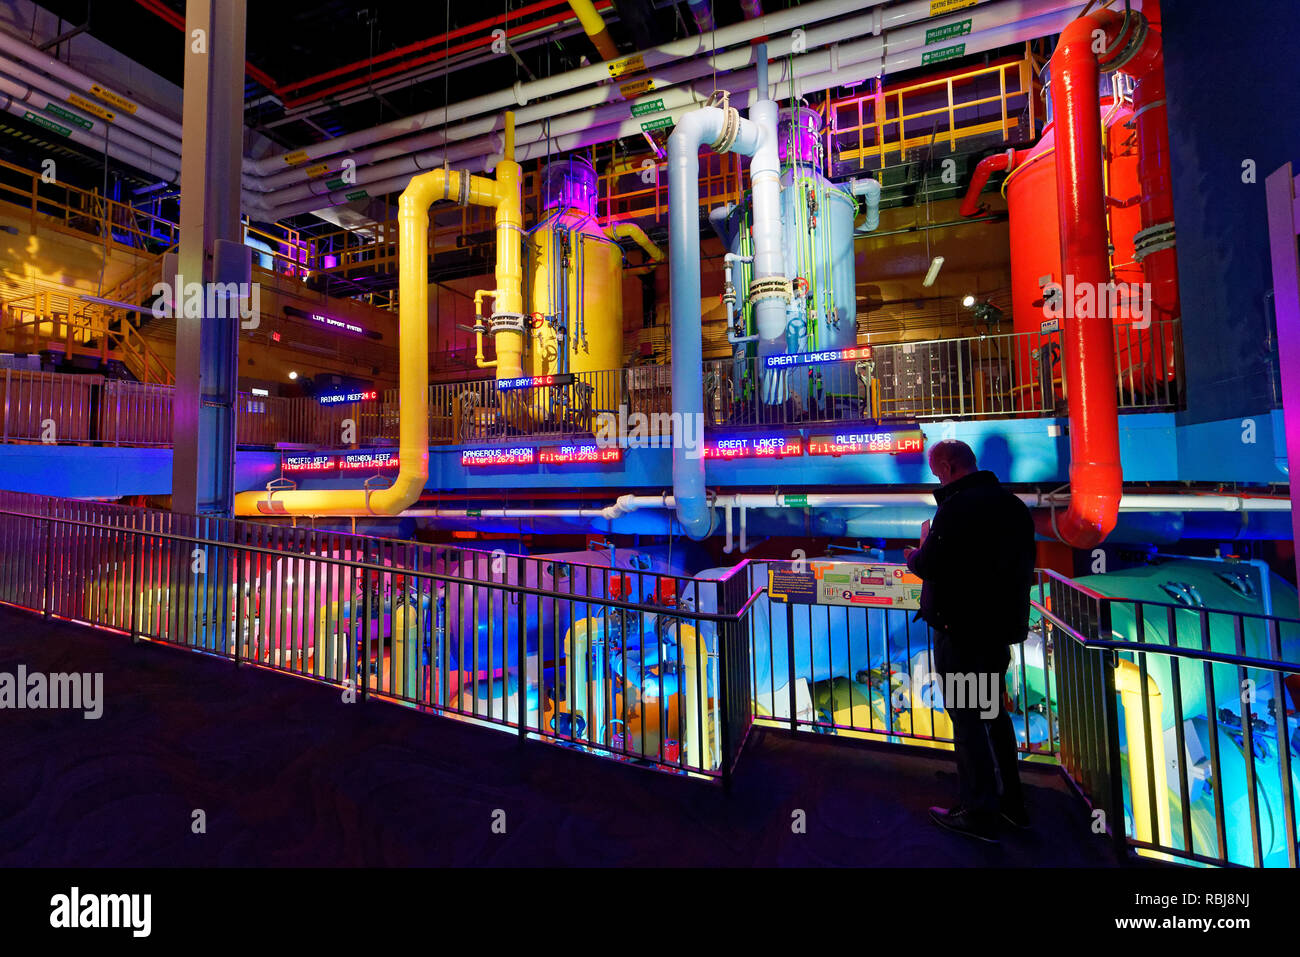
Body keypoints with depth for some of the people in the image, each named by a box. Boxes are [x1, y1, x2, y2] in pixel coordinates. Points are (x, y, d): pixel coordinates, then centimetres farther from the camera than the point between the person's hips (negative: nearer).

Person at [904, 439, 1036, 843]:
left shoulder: (956, 508, -21)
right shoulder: (1014, 505, 8)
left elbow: (930, 568, -22)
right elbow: (1020, 565, 17)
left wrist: (917, 553, 0)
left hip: (961, 632, -9)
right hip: (1002, 626, 9)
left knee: (967, 719, 4)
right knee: (993, 710, 22)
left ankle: (979, 814, 17)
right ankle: (1012, 802, 35)